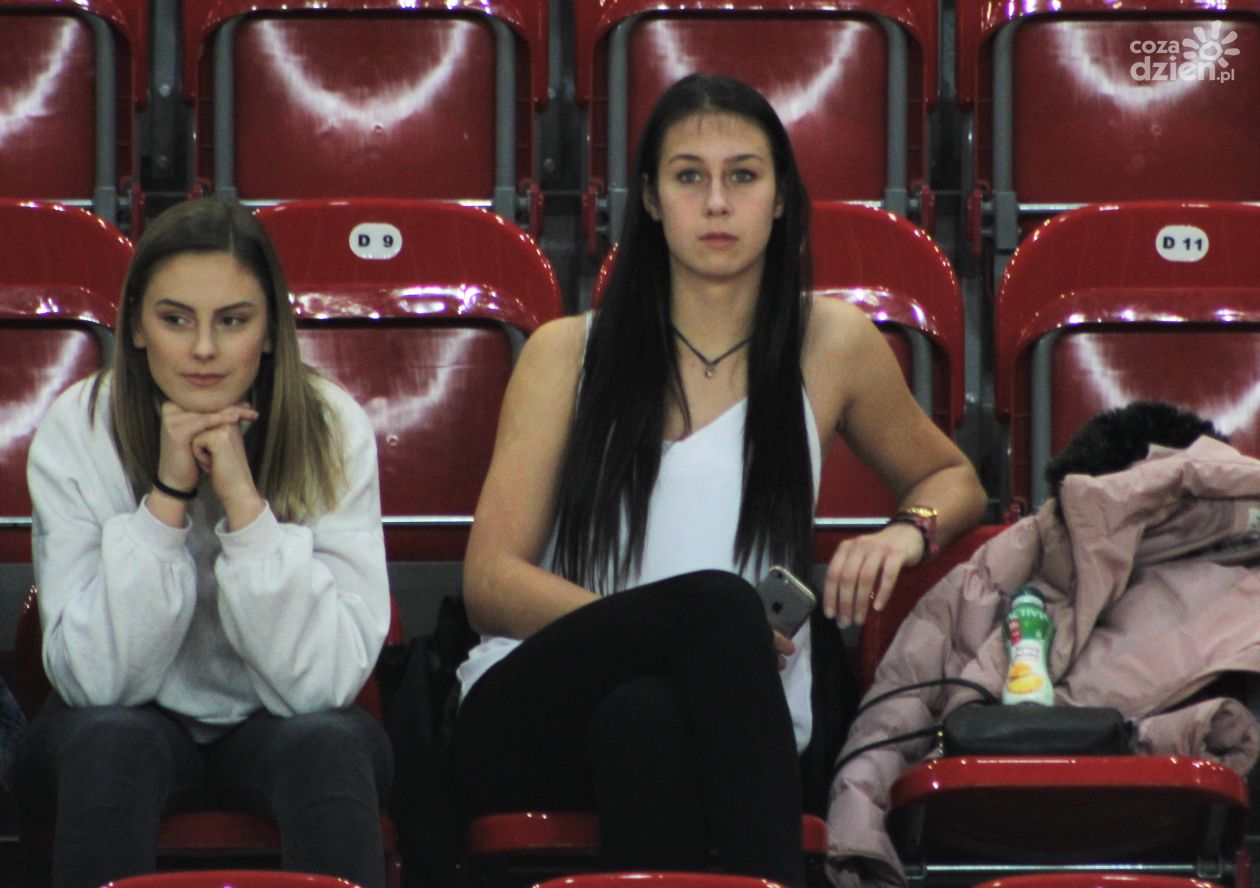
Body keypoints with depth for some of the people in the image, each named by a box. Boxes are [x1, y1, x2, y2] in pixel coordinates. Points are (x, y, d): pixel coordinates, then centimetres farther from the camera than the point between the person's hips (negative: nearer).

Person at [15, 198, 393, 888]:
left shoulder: (332, 429, -13)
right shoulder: (76, 431, -13)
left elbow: (324, 680, -22)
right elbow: (94, 677, -21)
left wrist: (243, 499, -28)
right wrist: (167, 496, -27)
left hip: (279, 727, 0)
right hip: (138, 723, 0)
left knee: (326, 742, -32)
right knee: (112, 741, -32)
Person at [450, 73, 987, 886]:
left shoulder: (834, 346, 12)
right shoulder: (567, 354, 10)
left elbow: (952, 479, 30)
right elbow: (490, 583, 2)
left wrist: (910, 532, 3)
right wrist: (682, 628, -15)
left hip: (722, 725, 0)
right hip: (528, 719, 0)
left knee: (645, 717, -39)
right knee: (715, 599, -35)